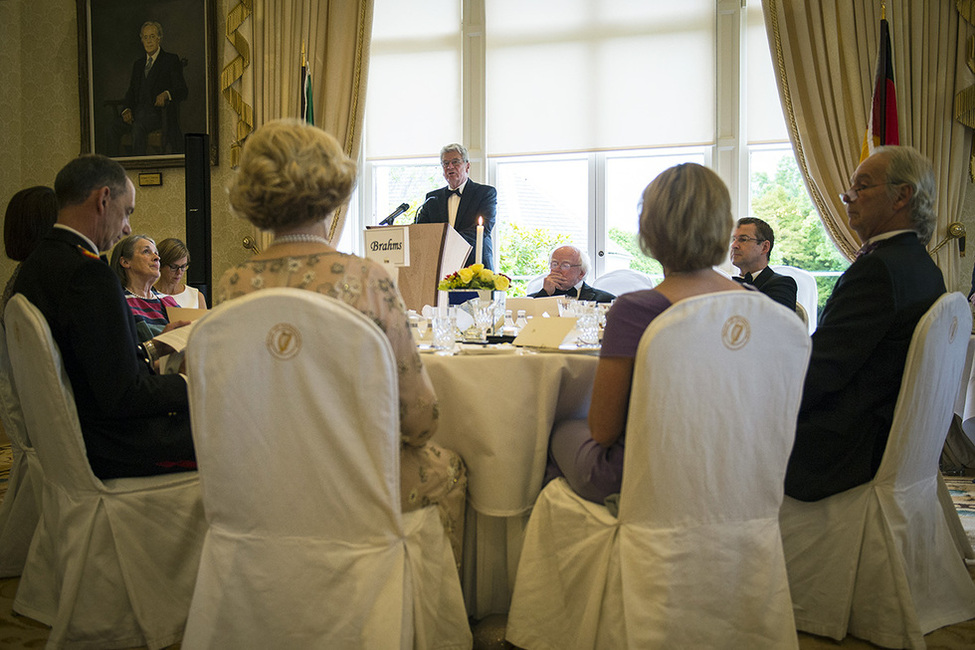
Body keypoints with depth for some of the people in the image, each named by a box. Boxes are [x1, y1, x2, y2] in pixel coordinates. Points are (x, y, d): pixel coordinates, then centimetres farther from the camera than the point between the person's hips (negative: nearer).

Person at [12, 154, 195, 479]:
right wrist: (189, 384, -11)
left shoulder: (35, 264, 6)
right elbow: (123, 397, -24)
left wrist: (144, 351, 13)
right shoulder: (88, 273, -24)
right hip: (114, 447, -10)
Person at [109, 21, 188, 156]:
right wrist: (126, 109, -1)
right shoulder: (138, 63, 25)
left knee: (138, 126, -36)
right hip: (138, 112, 5)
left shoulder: (171, 60, 8)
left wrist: (166, 94, -24)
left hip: (159, 112, -5)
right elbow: (131, 91, 21)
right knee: (114, 126, -24)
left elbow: (182, 90, -1)